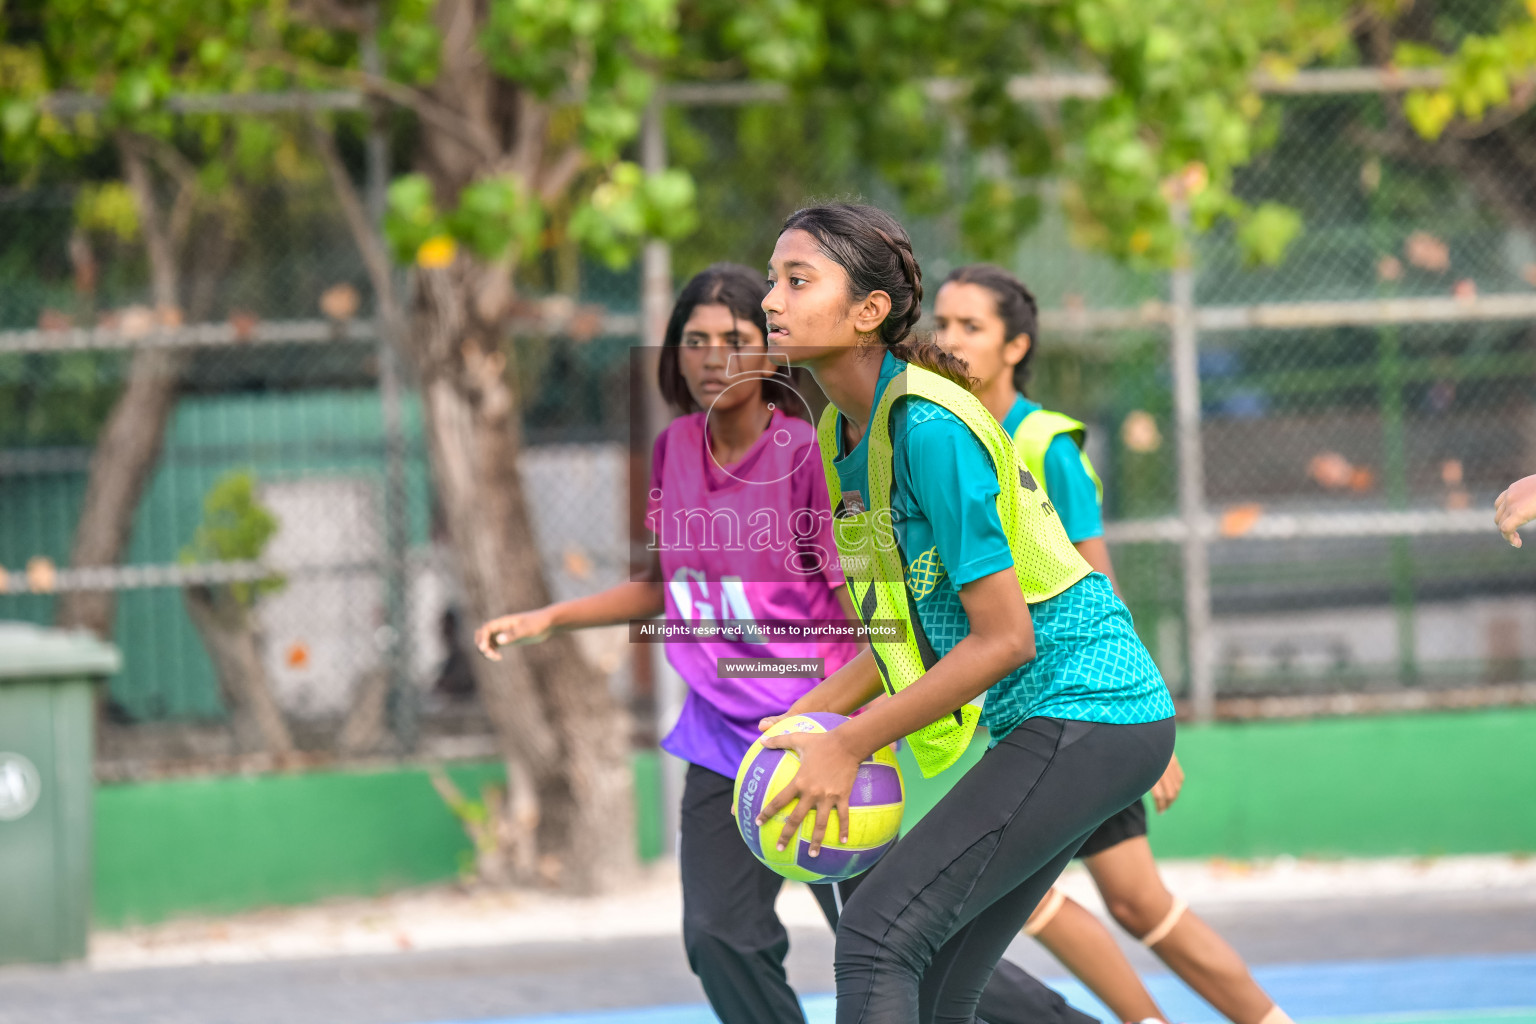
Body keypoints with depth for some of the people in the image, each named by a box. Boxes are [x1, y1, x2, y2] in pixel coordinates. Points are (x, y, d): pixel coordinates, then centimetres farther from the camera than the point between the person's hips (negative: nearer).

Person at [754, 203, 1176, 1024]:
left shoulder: (929, 428, -20)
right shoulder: (845, 432, 9)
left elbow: (1003, 638, -20)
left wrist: (848, 746, -16)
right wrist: (810, 716, 5)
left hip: (1086, 713, -10)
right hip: (1035, 721, 10)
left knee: (875, 938, -18)